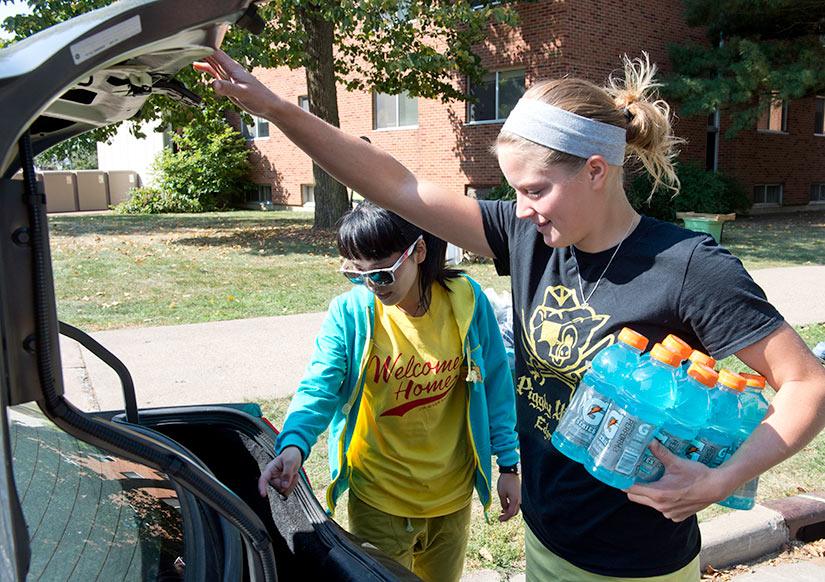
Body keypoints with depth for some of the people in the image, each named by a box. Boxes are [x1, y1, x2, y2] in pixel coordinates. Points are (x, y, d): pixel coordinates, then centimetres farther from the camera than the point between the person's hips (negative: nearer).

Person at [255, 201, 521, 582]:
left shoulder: (466, 301, -13)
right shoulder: (349, 312, -15)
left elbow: (495, 383, -4)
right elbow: (320, 387, -19)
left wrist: (508, 464, 0)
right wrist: (293, 444, -39)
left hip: (452, 494, 2)